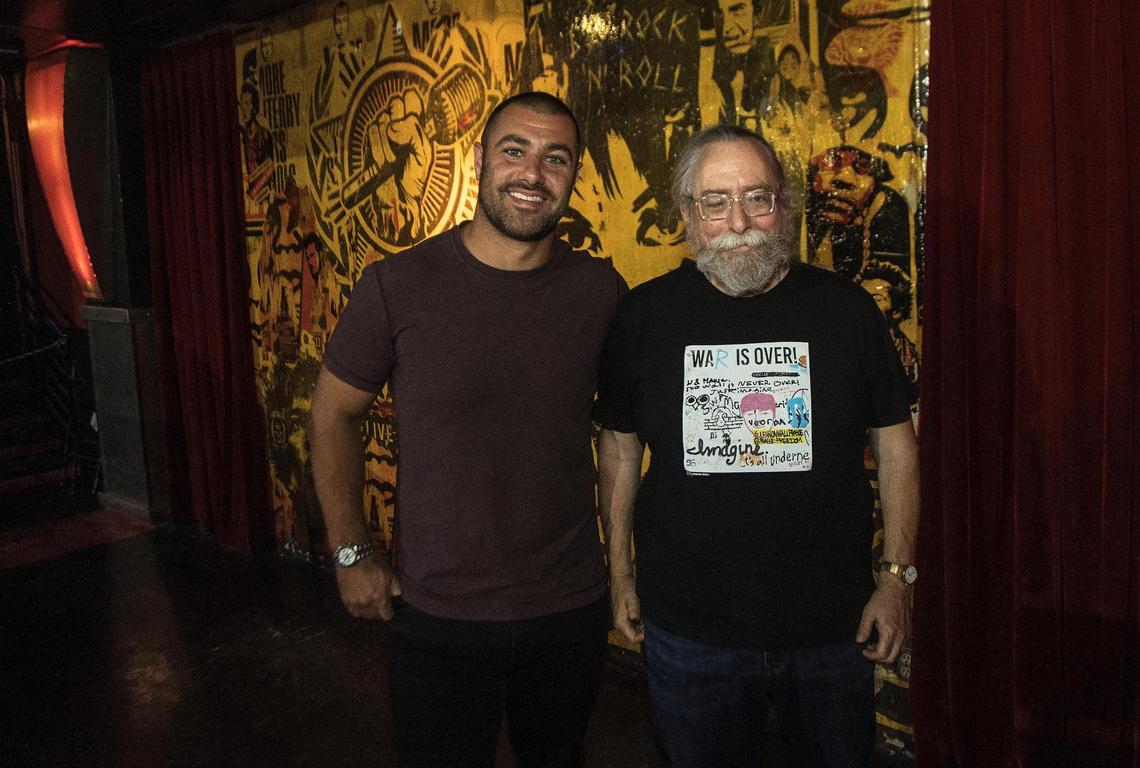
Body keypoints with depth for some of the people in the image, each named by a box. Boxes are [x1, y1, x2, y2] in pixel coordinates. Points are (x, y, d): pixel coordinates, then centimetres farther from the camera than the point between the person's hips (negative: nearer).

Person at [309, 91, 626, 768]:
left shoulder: (602, 289, -5)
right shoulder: (396, 287, -12)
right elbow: (335, 414, 0)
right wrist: (351, 553, -3)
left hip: (572, 610, 3)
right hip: (437, 615, -2)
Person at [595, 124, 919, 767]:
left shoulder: (846, 308, -3)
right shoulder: (645, 314, -4)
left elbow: (896, 443, 3)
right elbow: (619, 448, 4)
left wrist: (898, 575, -1)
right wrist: (620, 574, 5)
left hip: (835, 625, 1)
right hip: (687, 628, 0)